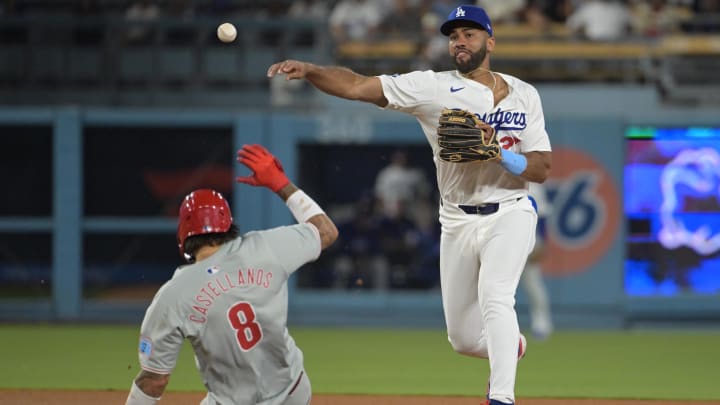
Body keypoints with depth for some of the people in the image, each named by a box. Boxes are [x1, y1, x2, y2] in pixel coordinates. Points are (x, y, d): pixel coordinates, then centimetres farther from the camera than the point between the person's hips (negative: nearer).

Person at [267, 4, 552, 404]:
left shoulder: (524, 95, 0)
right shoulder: (433, 87, -5)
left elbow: (543, 168, -4)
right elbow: (357, 85, -16)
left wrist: (502, 155, -23)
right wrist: (309, 70, -33)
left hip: (509, 214, -2)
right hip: (457, 222, 2)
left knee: (494, 297, -28)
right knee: (463, 337, 8)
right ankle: (511, 345, 41)